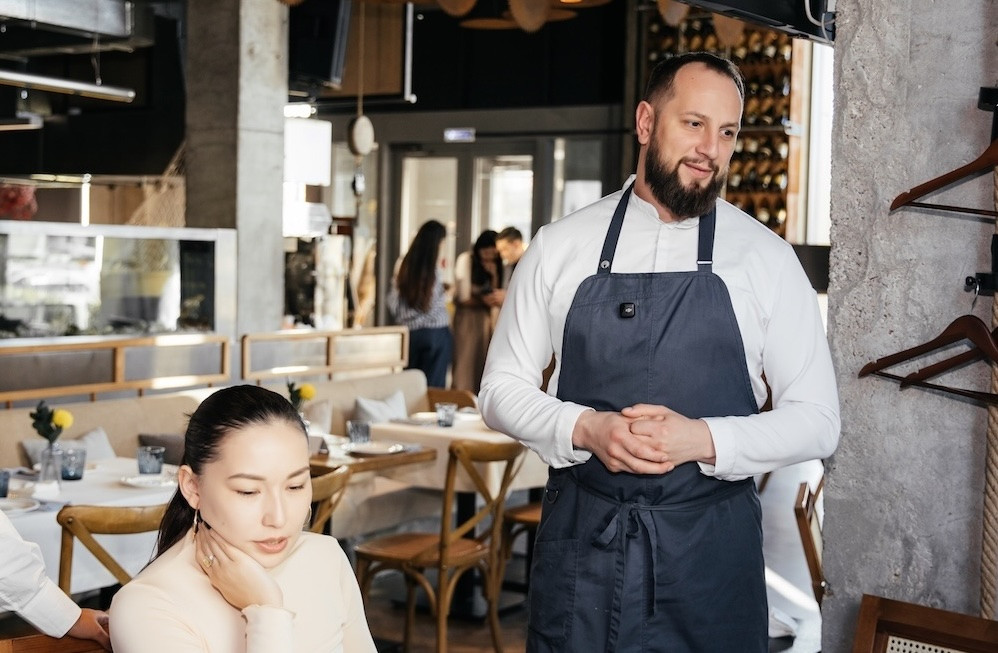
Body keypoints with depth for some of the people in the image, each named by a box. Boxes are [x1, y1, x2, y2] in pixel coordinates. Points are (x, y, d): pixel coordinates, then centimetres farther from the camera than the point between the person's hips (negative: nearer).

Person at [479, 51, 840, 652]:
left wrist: (704, 440, -17)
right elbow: (502, 389, 5)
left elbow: (817, 420, -1)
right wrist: (585, 428, -13)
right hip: (578, 542, 1)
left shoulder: (768, 259, -2)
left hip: (711, 549, 0)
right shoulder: (560, 247, 1)